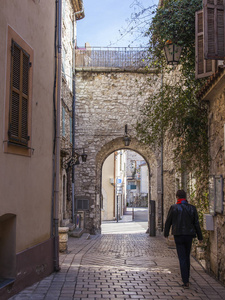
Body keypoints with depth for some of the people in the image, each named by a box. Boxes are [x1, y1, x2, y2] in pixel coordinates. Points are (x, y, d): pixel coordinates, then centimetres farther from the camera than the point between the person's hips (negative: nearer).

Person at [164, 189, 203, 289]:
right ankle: (186, 278, 30)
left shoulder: (173, 208, -6)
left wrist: (166, 233, 17)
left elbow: (168, 222, 2)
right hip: (189, 235, 3)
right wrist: (200, 237, 8)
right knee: (187, 257, 19)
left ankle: (186, 282, -7)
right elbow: (196, 224, 1)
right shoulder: (192, 208, -1)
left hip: (178, 236, -3)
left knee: (182, 259, -1)